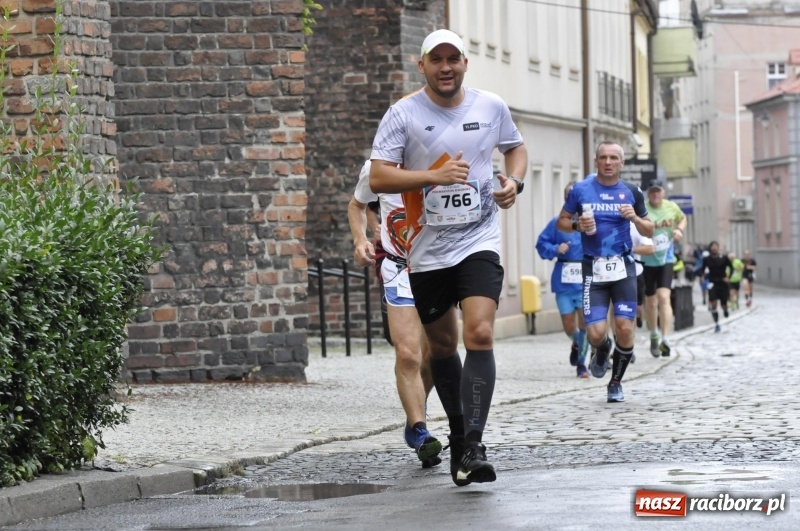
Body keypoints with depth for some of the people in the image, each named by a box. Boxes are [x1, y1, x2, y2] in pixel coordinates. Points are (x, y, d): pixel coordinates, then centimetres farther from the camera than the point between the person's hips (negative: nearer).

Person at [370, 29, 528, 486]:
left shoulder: (491, 106, 2)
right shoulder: (404, 114, -6)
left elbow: (516, 146, 21)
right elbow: (379, 178, -12)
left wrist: (515, 181, 0)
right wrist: (435, 176, -24)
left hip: (479, 241, 0)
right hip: (428, 248, 1)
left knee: (480, 334, -19)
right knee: (442, 345, 12)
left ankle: (473, 447, -22)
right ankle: (458, 432, 35)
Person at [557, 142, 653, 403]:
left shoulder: (632, 192, 6)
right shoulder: (580, 190, 2)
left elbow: (649, 231, 12)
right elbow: (561, 221, 11)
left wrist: (635, 218, -9)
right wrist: (578, 225, -10)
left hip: (623, 267, 1)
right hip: (594, 269, -1)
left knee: (625, 329, -8)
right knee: (596, 333, -11)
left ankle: (615, 383, 15)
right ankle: (602, 351, 28)